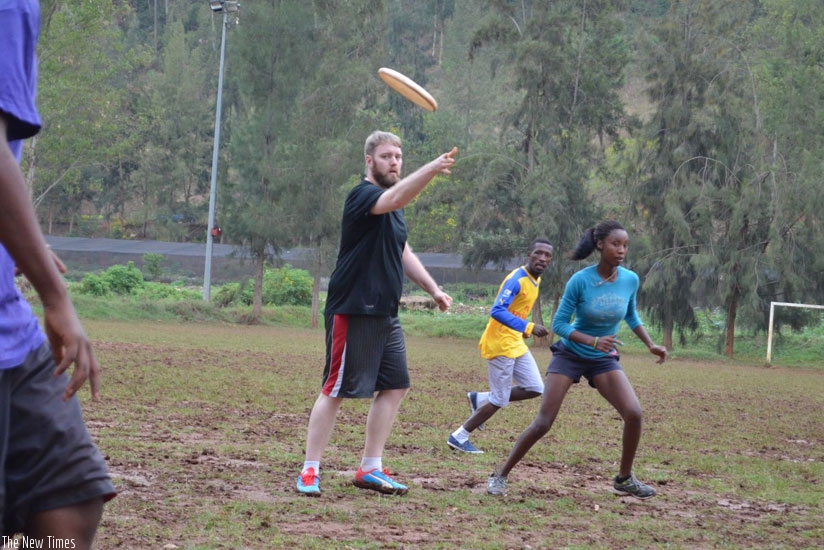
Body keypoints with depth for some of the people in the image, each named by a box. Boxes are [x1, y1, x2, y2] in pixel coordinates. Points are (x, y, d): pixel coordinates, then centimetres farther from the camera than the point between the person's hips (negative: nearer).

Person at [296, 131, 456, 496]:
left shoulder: (391, 207, 17)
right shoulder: (363, 195, -12)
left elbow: (403, 254, 27)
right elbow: (395, 198, -35)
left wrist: (433, 289, 17)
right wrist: (432, 169, -48)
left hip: (385, 313, 9)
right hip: (353, 311, -9)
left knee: (395, 387, 8)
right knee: (336, 391, -6)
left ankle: (370, 469, 15)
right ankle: (309, 471, 0)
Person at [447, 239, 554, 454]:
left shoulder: (535, 280, 8)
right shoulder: (516, 280, -21)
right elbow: (497, 311, -31)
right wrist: (528, 328, -37)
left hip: (515, 343, 9)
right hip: (500, 344, -9)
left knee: (535, 389, 6)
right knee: (499, 400, -4)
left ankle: (480, 399, 18)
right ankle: (459, 437, 10)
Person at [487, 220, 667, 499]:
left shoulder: (630, 280, -9)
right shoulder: (580, 281, -21)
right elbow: (559, 324, -17)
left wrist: (651, 345, 0)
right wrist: (593, 341, -30)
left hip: (604, 360, 3)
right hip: (570, 355, -3)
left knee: (633, 414, -15)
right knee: (543, 423, -10)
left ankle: (625, 478, 7)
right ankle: (500, 476, 5)